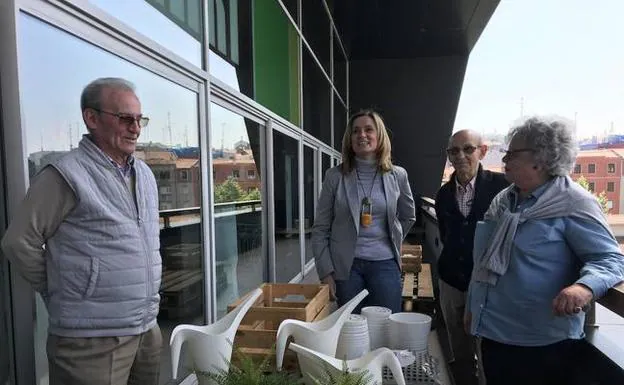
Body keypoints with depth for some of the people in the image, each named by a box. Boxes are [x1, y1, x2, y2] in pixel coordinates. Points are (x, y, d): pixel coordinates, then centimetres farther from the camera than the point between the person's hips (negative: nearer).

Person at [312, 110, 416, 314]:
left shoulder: (397, 175, 2)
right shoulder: (335, 176, -2)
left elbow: (408, 216, 19)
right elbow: (320, 229, -2)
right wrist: (326, 272, -7)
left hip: (385, 264, 1)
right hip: (345, 265, -1)